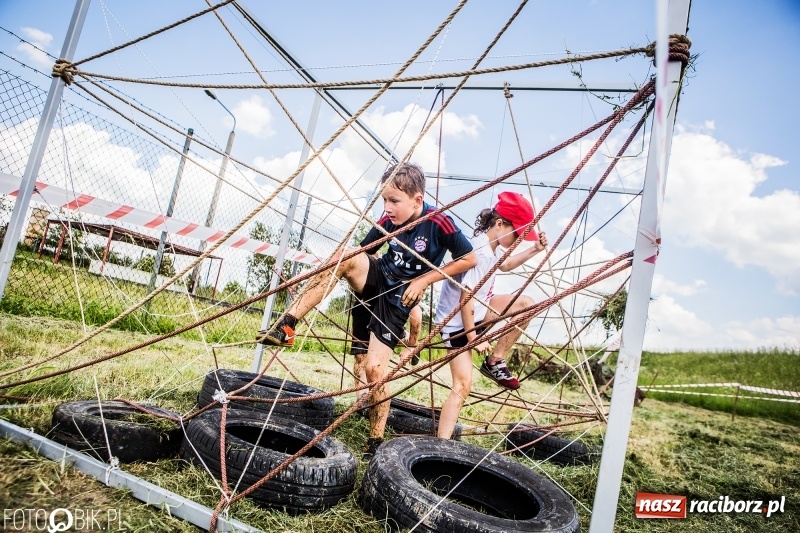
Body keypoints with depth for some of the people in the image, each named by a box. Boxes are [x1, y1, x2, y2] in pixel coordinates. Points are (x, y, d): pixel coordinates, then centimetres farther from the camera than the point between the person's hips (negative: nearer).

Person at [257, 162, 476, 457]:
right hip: (376, 279, 4)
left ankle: (376, 441, 10)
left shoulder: (439, 222, -19)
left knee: (375, 368, -12)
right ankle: (286, 325, -28)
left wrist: (424, 280, -14)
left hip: (398, 298, -3)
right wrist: (341, 258, -16)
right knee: (346, 259, -30)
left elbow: (469, 259, -10)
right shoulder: (388, 220, -6)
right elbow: (362, 250, 5)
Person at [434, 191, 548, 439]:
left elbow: (504, 265, 25)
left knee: (526, 304, 4)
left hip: (477, 310, 9)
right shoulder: (480, 252, -28)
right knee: (463, 385, -12)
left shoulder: (492, 247, 1)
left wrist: (534, 250, 13)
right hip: (458, 322, -9)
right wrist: (473, 338, -20)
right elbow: (466, 299, -28)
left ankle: (494, 362, 9)